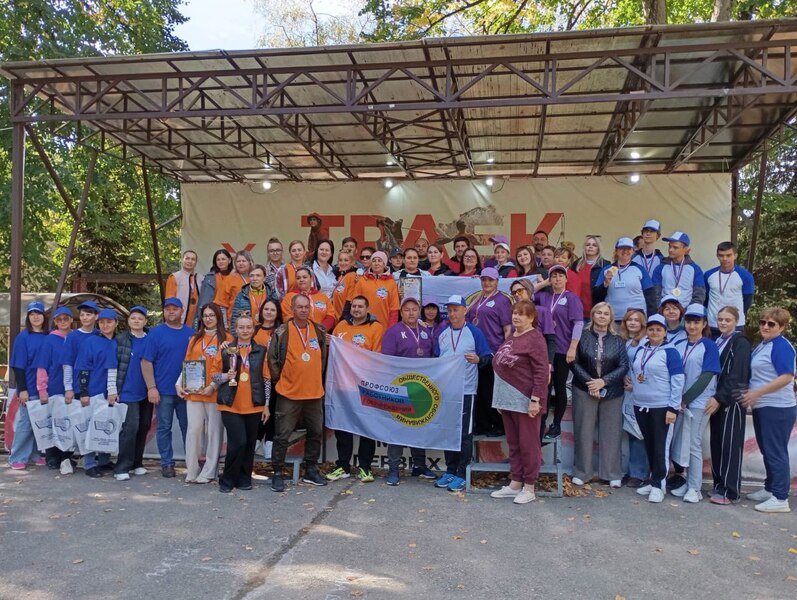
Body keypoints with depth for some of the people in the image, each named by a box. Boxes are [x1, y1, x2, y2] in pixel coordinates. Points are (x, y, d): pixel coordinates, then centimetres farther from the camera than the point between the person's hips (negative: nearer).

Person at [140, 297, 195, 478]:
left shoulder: (191, 333, 8)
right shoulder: (156, 333, -1)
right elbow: (146, 362, -5)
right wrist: (151, 387, -12)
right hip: (163, 390, -2)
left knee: (188, 427, 10)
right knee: (164, 427, 6)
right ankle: (167, 463, 15)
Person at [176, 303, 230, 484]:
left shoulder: (226, 338, 1)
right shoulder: (195, 338, 16)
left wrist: (214, 386, -14)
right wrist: (179, 384, 2)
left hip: (215, 392, -3)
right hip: (193, 391, 3)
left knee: (214, 430, 0)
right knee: (194, 429, 1)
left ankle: (208, 472, 8)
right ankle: (192, 471, 10)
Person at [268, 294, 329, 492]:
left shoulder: (319, 331, 6)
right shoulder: (282, 332, -6)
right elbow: (272, 359, -3)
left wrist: (317, 379, 12)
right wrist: (279, 381, -2)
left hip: (315, 393, 5)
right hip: (289, 393, -4)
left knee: (316, 433, 13)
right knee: (282, 435, 0)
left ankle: (311, 470, 27)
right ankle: (277, 473, 12)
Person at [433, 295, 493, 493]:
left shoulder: (474, 332, -2)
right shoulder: (442, 334, 11)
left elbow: (487, 357, -4)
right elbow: (436, 359, 19)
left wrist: (478, 359, -24)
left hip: (466, 390, -5)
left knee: (464, 433, -1)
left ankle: (461, 473, 8)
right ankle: (450, 470, 21)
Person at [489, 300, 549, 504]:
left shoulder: (535, 339, -11)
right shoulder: (510, 337, 13)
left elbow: (541, 372, -16)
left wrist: (535, 399, -21)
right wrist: (500, 398, 16)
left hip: (526, 400, -8)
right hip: (508, 398, 8)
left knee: (528, 444, 3)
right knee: (513, 443, 15)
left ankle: (529, 488, 13)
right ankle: (515, 483, 25)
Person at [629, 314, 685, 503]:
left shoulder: (670, 352, -8)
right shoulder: (640, 350, 10)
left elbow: (678, 381, -12)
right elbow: (633, 373, 20)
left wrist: (673, 407, -15)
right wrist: (635, 392, 14)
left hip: (662, 407, -6)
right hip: (641, 406, 6)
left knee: (661, 447, -1)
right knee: (649, 445, 13)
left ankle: (658, 485, 6)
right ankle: (654, 481, 24)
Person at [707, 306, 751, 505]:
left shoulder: (741, 343, -7)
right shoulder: (716, 342, 15)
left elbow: (737, 376, -15)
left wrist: (720, 398, -19)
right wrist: (713, 398, 5)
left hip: (732, 402, -7)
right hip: (717, 400, 7)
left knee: (730, 445, -5)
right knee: (716, 444, 9)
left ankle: (730, 492, 1)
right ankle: (719, 485, 19)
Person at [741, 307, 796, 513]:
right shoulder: (762, 345, 13)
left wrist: (756, 393, -20)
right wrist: (752, 395, 11)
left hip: (778, 408, -9)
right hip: (762, 407, 9)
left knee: (776, 452, -3)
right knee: (767, 451, 16)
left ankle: (781, 499, 4)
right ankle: (770, 489, 28)